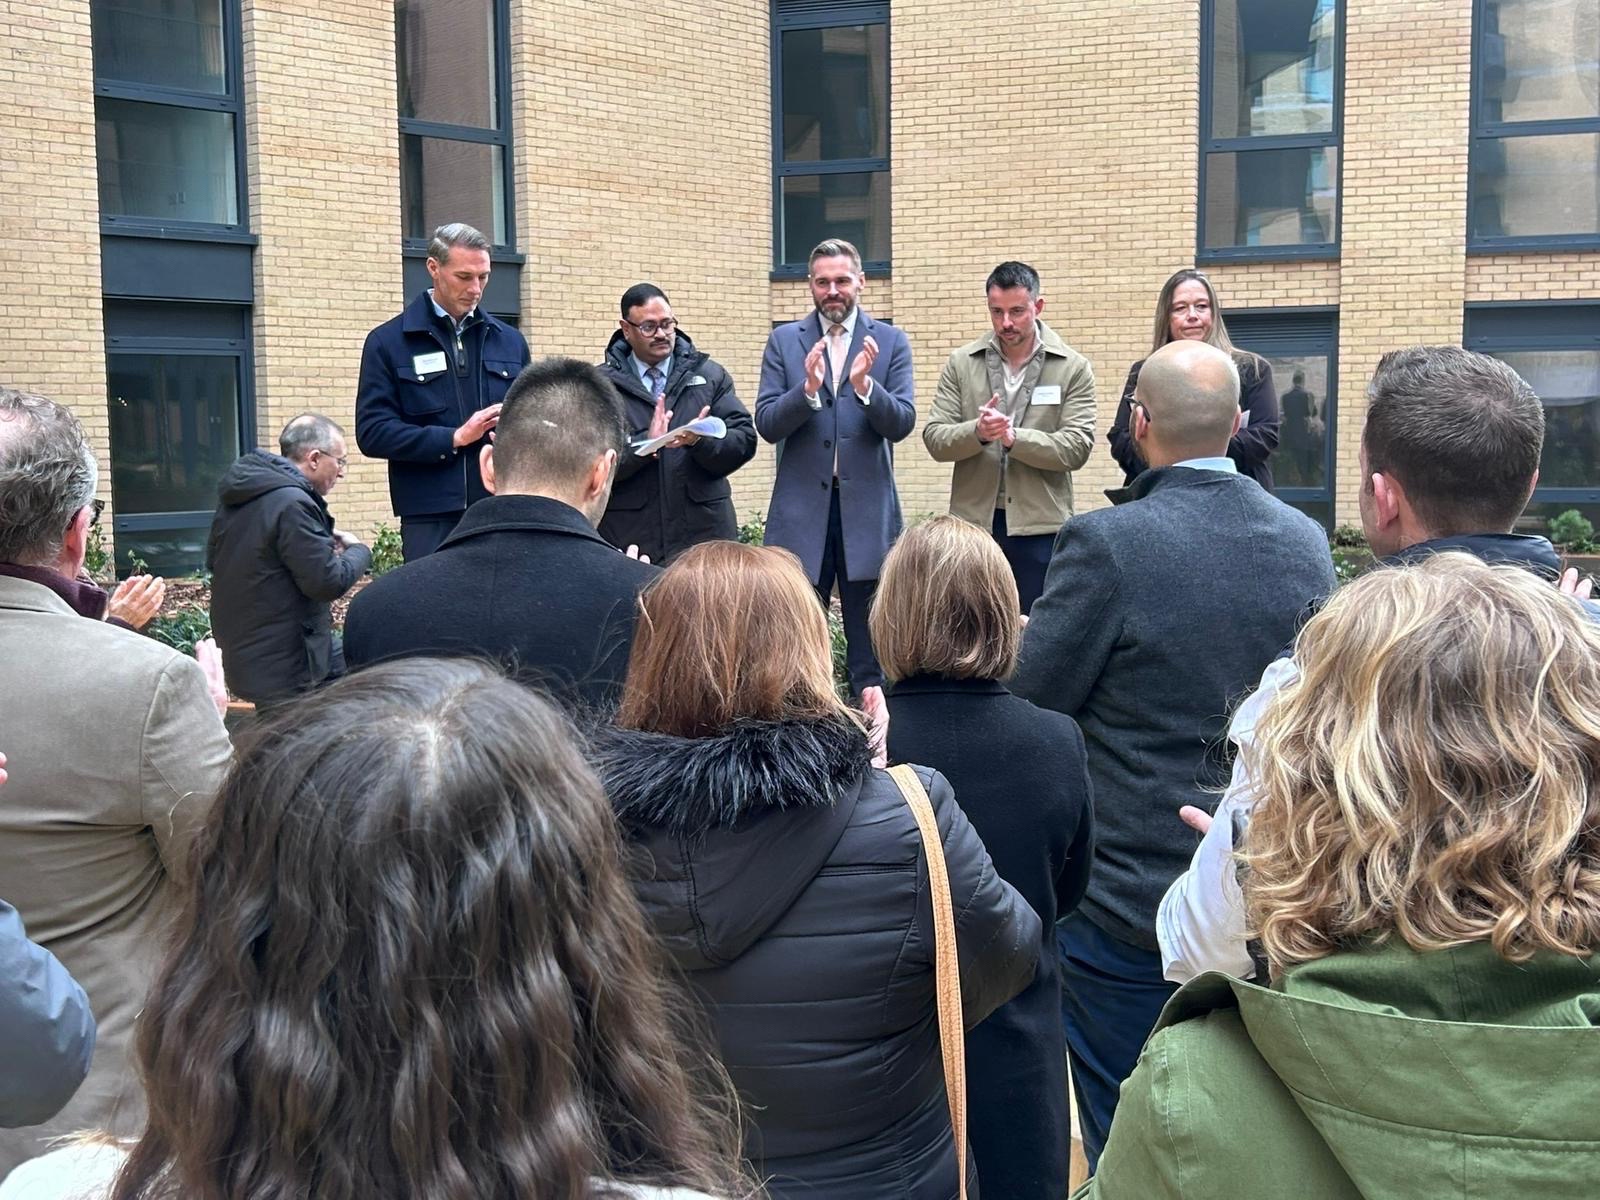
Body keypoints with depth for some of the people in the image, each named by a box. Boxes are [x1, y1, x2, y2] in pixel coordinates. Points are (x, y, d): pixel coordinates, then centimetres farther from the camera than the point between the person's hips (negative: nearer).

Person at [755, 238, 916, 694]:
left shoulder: (890, 342, 6)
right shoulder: (784, 341, 7)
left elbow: (901, 423, -4)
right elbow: (767, 424, -2)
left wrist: (864, 385, -21)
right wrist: (808, 388, -19)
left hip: (867, 507, 0)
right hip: (801, 507, 1)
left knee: (869, 637, 6)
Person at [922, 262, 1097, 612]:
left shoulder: (1073, 368, 1)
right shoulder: (961, 363, 6)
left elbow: (1077, 447, -7)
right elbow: (934, 438, 1)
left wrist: (1014, 437, -20)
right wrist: (977, 432, -19)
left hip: (1040, 525, -1)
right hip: (974, 520, 2)